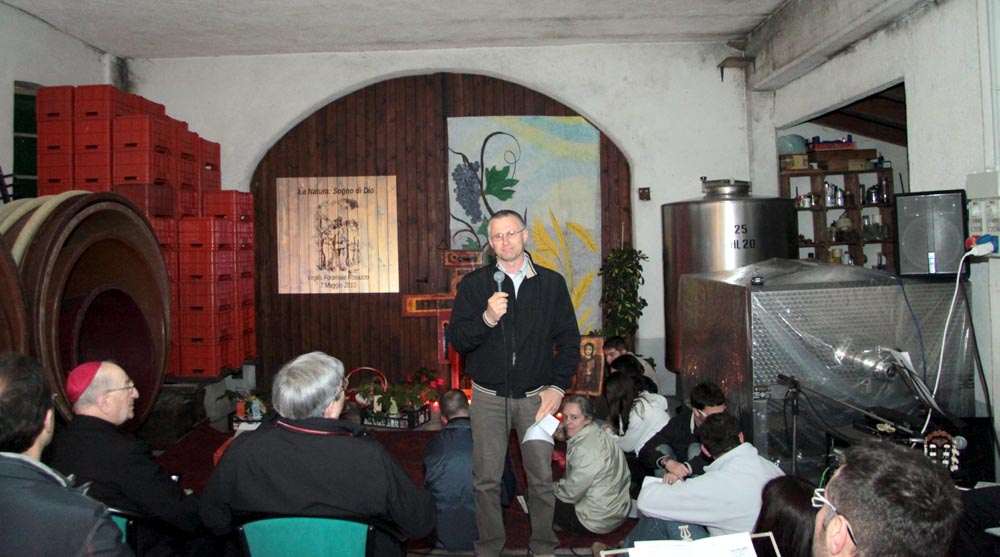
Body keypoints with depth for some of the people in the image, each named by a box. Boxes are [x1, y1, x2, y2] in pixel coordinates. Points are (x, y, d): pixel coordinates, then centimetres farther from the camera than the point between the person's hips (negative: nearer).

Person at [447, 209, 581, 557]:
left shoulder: (552, 283, 3)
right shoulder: (474, 284, 1)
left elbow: (569, 340, 6)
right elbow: (456, 339, -5)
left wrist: (558, 387, -3)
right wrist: (487, 319, -23)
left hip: (536, 396, 0)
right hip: (488, 397, 0)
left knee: (542, 478, 5)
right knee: (487, 479, 5)